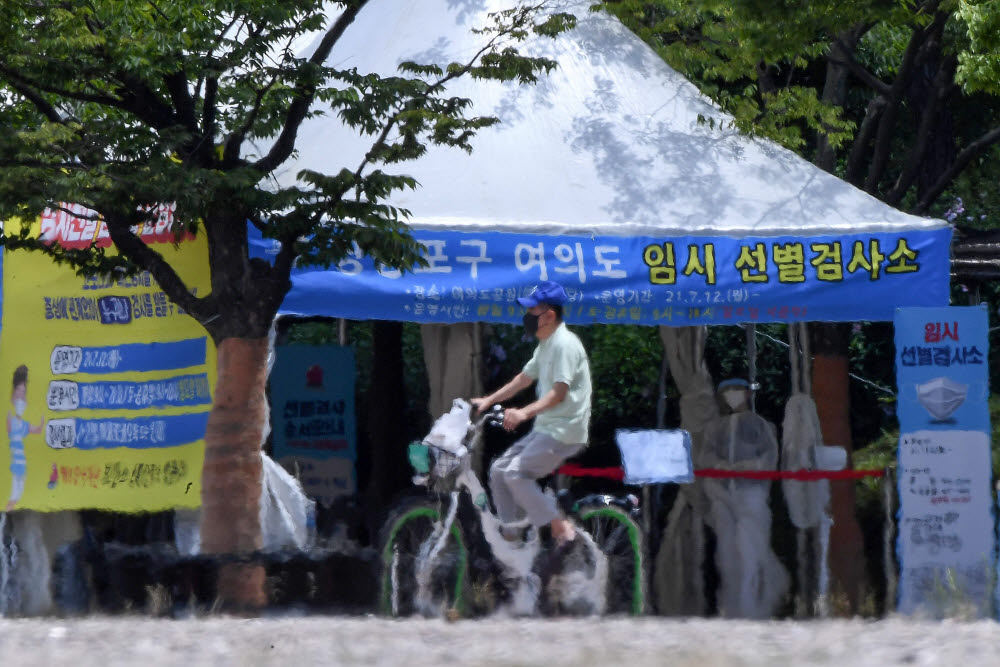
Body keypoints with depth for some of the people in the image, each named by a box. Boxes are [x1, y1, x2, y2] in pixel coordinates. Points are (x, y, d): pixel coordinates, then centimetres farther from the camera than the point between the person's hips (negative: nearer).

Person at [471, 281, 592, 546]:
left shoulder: (564, 344, -17)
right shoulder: (546, 345, 16)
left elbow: (559, 392, -26)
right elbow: (524, 378, 26)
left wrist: (524, 413, -37)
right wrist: (488, 400, 23)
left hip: (563, 432, -10)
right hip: (545, 429, 10)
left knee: (516, 473, -21)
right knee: (499, 470, 8)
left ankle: (561, 527, -17)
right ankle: (510, 532, 10)